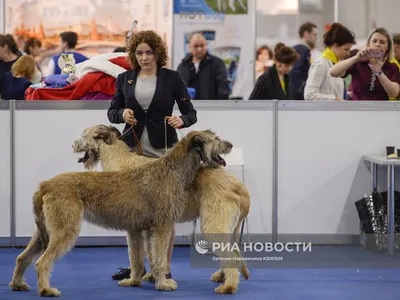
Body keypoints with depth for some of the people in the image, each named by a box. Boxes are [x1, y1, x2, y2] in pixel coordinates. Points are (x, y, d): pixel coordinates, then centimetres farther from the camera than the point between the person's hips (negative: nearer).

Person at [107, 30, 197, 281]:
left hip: (164, 149, -3)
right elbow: (111, 112, 9)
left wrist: (181, 120, -23)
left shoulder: (172, 78, -2)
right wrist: (122, 114, -12)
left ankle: (164, 267, 6)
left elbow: (191, 113, -2)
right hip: (132, 148, 3)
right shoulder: (125, 79, 6)